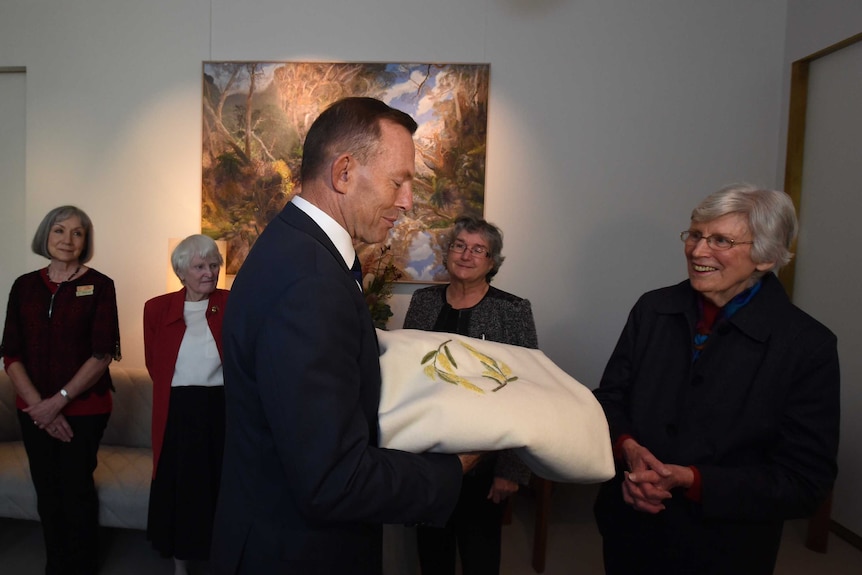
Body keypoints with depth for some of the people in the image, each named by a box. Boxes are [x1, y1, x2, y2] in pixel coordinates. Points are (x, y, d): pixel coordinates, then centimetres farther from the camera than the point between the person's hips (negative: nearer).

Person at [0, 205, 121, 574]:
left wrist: (59, 400, -14)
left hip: (84, 409, -3)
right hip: (34, 411, 3)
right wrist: (37, 405, -9)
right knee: (46, 491, 14)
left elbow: (102, 354, -11)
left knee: (76, 489, 8)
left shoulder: (99, 286, -7)